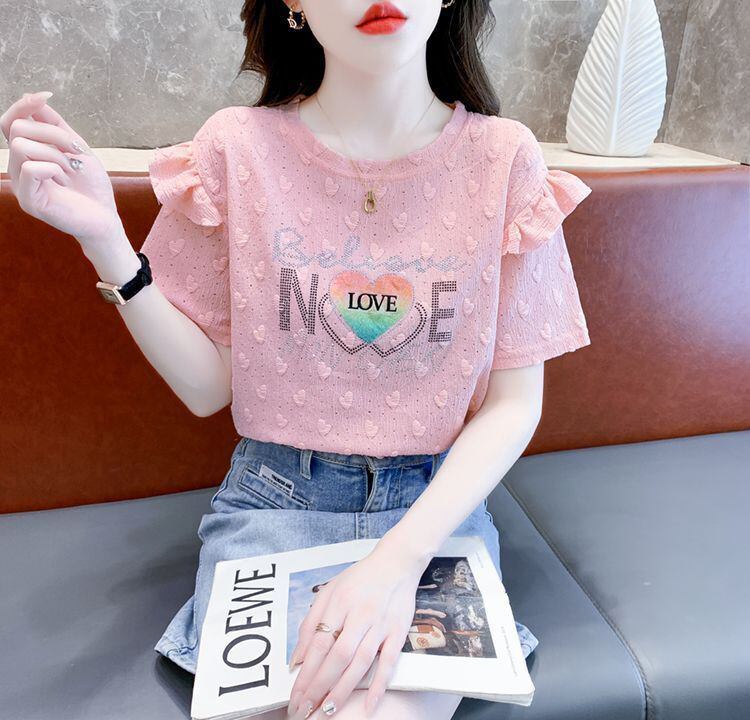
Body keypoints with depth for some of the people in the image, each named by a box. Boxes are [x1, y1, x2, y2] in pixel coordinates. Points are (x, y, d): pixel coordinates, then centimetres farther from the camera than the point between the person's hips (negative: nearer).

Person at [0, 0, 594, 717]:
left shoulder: (502, 156, -5)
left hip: (440, 501, 0)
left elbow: (514, 402, -4)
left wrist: (400, 558, -18)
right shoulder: (238, 148, -4)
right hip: (275, 502, 1)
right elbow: (208, 387, -1)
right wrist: (103, 237, -15)